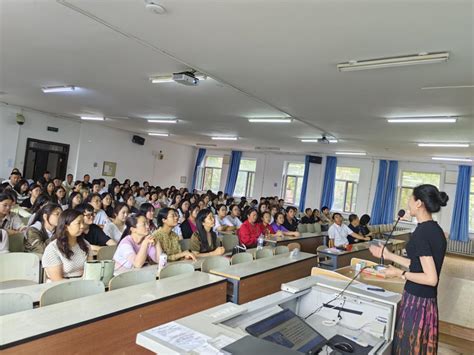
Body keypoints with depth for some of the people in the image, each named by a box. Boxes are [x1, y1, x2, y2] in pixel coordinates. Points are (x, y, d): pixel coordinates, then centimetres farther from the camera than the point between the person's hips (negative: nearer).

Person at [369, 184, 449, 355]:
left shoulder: (421, 232, -22)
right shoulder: (436, 229, 5)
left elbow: (431, 278, -24)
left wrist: (399, 273, -13)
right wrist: (389, 255, 16)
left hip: (416, 301, -8)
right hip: (428, 301, 8)